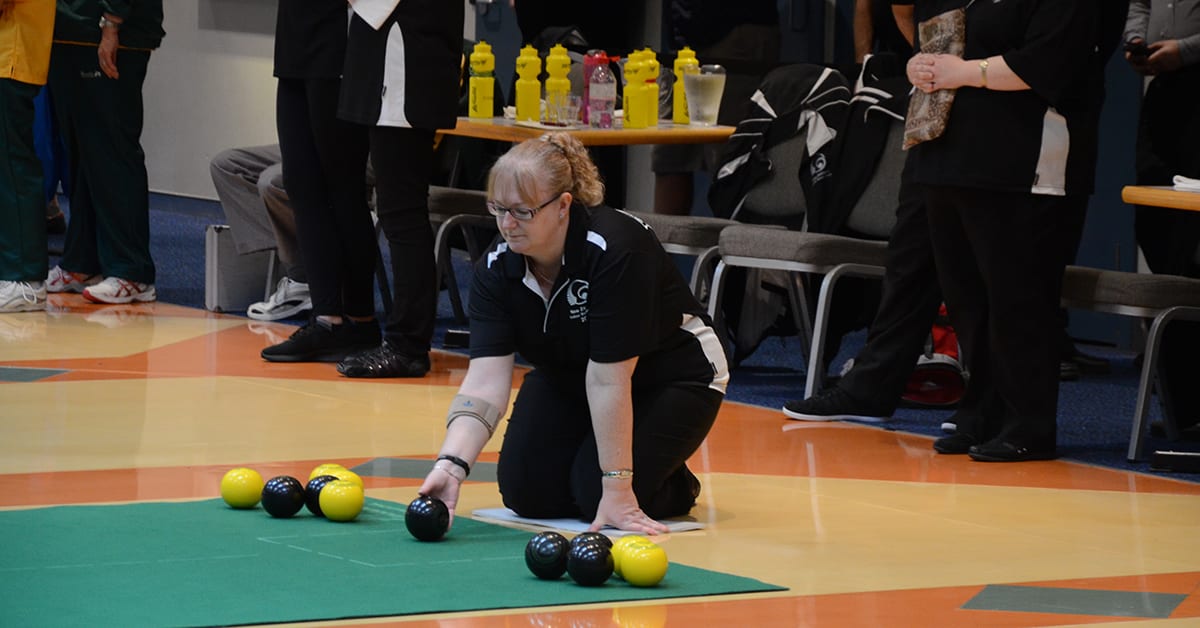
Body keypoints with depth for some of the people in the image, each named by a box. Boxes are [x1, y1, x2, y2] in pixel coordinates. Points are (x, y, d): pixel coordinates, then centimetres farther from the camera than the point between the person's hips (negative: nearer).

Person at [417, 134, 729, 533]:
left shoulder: (615, 249, -37)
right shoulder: (496, 270, -19)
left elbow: (608, 379, -37)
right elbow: (485, 381, -26)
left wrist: (616, 490, -34)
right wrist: (451, 463, -43)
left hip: (671, 377, -6)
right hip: (569, 379, 6)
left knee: (595, 496, -21)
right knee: (526, 492, -11)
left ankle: (677, 485, 11)